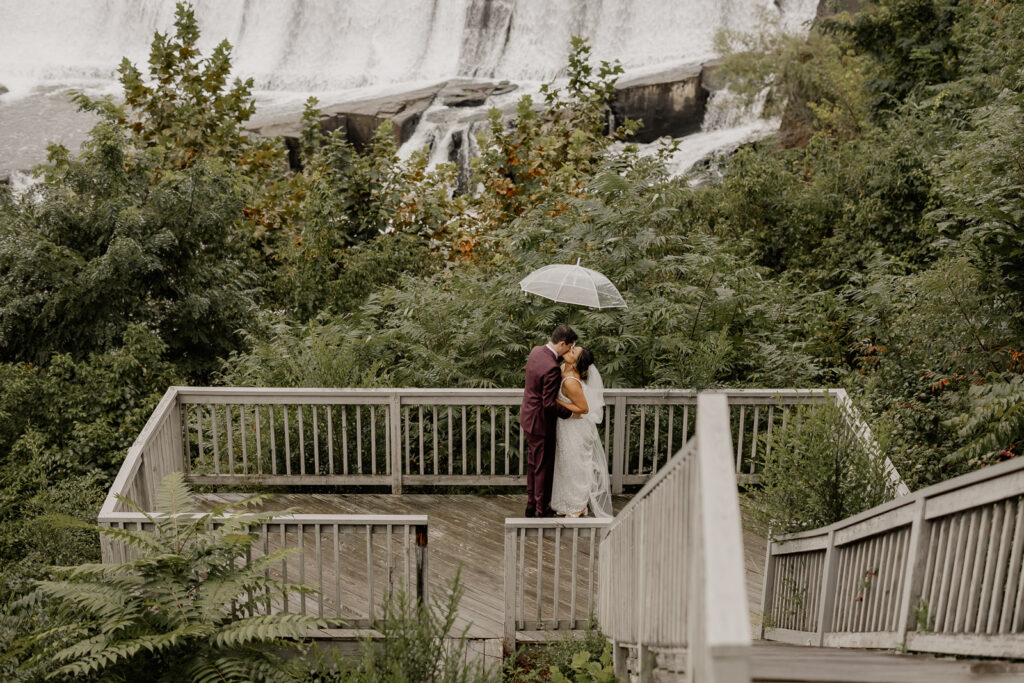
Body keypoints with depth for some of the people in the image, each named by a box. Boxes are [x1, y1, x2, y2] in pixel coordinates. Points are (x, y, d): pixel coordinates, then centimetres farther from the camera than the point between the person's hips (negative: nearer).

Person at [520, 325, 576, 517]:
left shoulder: (536, 351, -2)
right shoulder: (551, 368, -30)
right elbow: (549, 404, -28)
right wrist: (570, 413, -14)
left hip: (528, 417, 9)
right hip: (541, 423, -9)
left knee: (533, 464, 21)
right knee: (543, 468, 5)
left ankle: (532, 505, 34)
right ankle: (542, 511, 18)